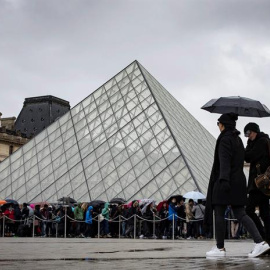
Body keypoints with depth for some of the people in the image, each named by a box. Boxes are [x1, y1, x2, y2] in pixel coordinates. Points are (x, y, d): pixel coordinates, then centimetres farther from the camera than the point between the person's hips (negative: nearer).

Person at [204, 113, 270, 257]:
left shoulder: (225, 139, -10)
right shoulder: (238, 139, 17)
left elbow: (224, 161, -21)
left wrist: (223, 179, -29)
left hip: (225, 181, -9)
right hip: (238, 180, 9)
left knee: (219, 214, 0)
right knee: (240, 214, 5)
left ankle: (220, 248, 5)